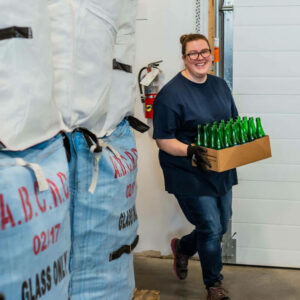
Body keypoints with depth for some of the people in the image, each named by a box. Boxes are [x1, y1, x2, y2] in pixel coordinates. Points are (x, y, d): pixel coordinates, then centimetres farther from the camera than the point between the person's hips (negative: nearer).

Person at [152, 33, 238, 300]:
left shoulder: (220, 85, 6)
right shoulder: (171, 93, -17)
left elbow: (234, 122, 17)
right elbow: (163, 140, -16)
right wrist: (191, 152, -30)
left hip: (221, 171, 7)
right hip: (189, 175, -7)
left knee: (221, 226, 18)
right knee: (211, 229, -1)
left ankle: (182, 248, 47)